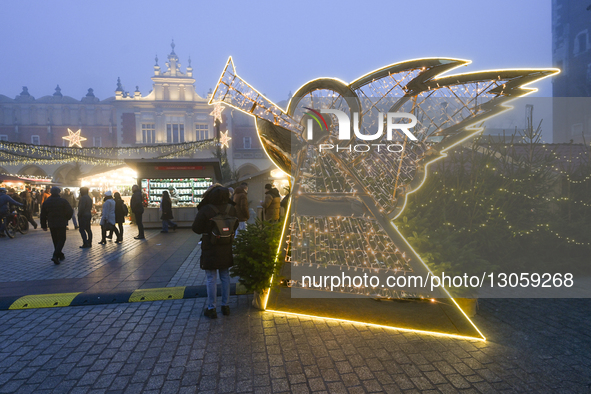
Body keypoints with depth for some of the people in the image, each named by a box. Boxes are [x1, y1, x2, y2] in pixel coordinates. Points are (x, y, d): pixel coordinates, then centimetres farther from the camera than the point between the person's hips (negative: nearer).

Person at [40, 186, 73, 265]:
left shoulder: (46, 202, 6)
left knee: (55, 240, 15)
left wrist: (44, 225, 14)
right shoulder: (63, 201, -7)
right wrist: (66, 219, 11)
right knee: (61, 239, -1)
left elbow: (43, 215, 8)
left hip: (51, 224, 4)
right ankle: (55, 255, -17)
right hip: (61, 223, -4)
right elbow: (70, 212, -9)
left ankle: (60, 255, 23)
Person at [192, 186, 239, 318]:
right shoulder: (231, 209, -4)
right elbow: (235, 225, 10)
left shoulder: (205, 210, -19)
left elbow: (196, 228, -11)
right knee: (225, 277, 15)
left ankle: (211, 309, 11)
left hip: (210, 249, -4)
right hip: (226, 248, 4)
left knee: (211, 279, 5)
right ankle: (225, 306, 22)